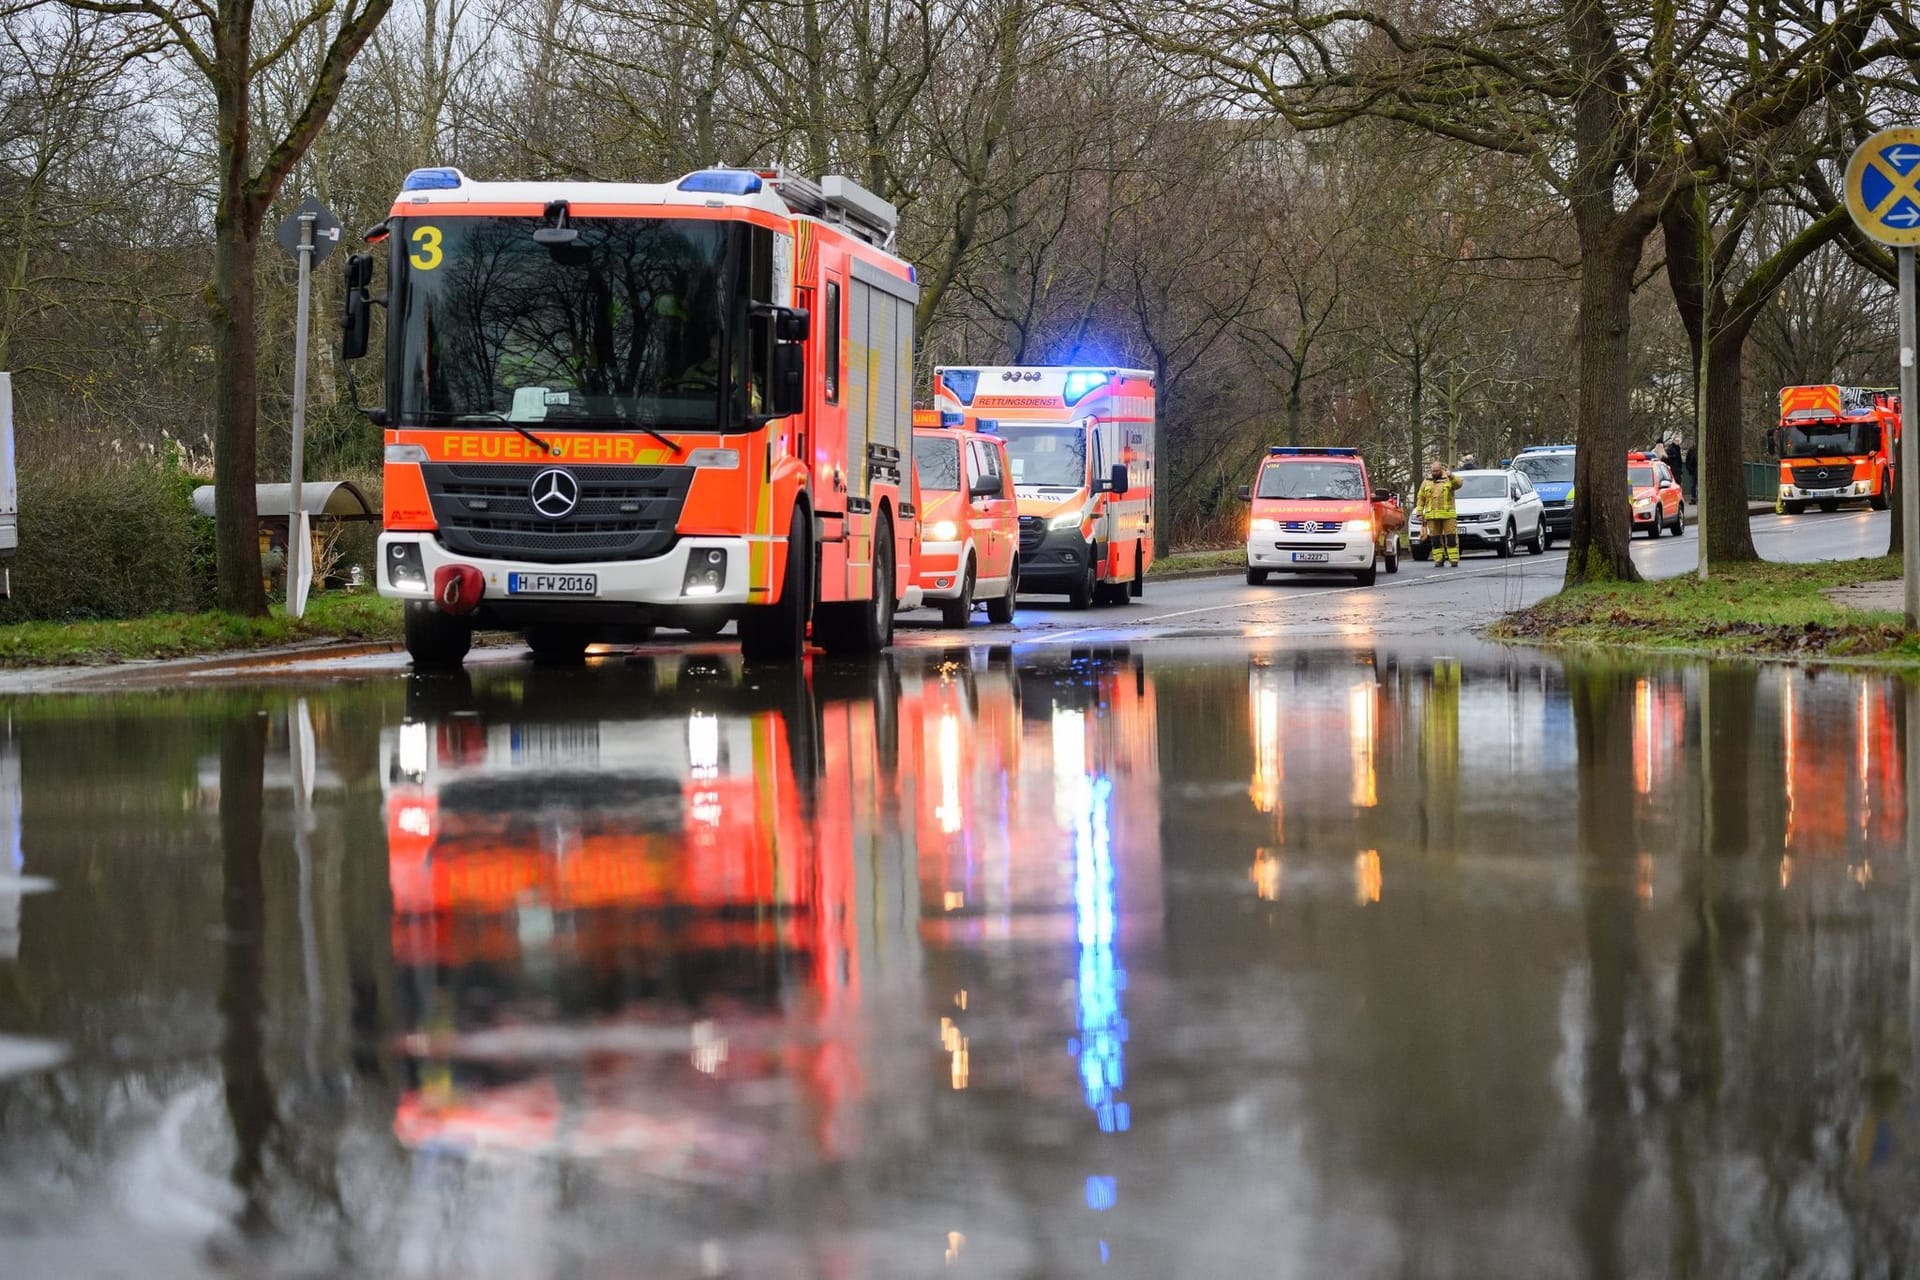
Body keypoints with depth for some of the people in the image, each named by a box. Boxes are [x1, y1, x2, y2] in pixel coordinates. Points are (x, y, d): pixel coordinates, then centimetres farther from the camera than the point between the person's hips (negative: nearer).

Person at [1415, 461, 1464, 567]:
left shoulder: (1448, 480, 7)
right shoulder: (1426, 483, 14)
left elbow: (1459, 483, -13)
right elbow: (1420, 499, 12)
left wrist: (1451, 476, -32)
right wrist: (1419, 513, 3)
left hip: (1448, 515, -2)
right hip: (1432, 516, 2)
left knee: (1451, 537, -5)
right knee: (1435, 538, 1)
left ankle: (1454, 560, -5)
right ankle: (1439, 559, 5)